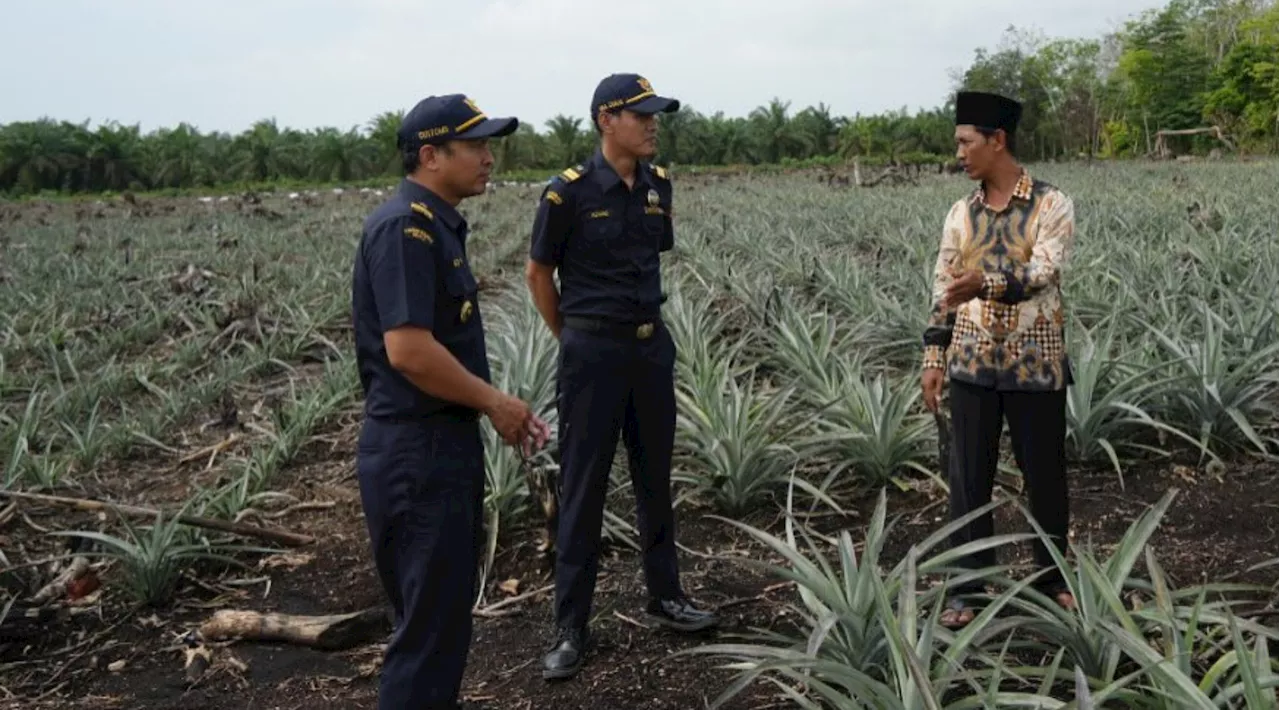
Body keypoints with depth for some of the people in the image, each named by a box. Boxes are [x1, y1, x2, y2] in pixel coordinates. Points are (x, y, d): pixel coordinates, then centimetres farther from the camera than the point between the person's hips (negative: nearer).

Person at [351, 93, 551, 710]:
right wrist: (495, 402, -15)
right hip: (416, 453, -10)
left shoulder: (438, 224, 13)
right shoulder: (404, 227, -18)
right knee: (429, 622, -2)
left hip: (443, 443, 10)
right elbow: (408, 349, -26)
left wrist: (498, 406, 11)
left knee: (447, 609, 20)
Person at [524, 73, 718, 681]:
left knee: (655, 477, 17)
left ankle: (665, 595, 33)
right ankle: (570, 629, 12)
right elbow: (538, 274, -2)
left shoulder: (658, 185, 4)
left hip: (653, 345, 6)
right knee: (583, 489, 1)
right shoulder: (569, 191, -12)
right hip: (592, 352, -5)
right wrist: (573, 340, 4)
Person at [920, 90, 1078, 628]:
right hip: (973, 365, 3)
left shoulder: (1051, 205, -6)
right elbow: (943, 289, 9)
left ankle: (1052, 578, 28)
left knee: (1045, 475, 9)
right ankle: (966, 587, 14)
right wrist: (934, 358, 4)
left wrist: (985, 284, -38)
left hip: (1036, 364, -3)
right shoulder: (960, 213, 6)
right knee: (968, 478, 4)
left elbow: (1042, 272, -21)